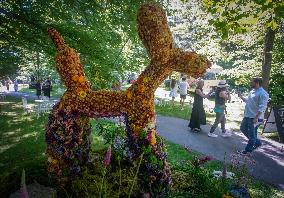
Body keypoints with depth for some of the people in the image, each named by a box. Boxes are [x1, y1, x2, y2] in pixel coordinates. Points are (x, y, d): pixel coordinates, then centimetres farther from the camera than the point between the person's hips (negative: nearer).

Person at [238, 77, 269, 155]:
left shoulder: (263, 94, -18)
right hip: (247, 116, 10)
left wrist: (256, 118, -25)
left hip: (254, 118, -10)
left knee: (252, 134, 3)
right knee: (243, 128, 21)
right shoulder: (252, 91, 11)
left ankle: (248, 150, 18)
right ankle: (257, 142, 34)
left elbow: (262, 108, -22)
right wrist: (241, 97, 7)